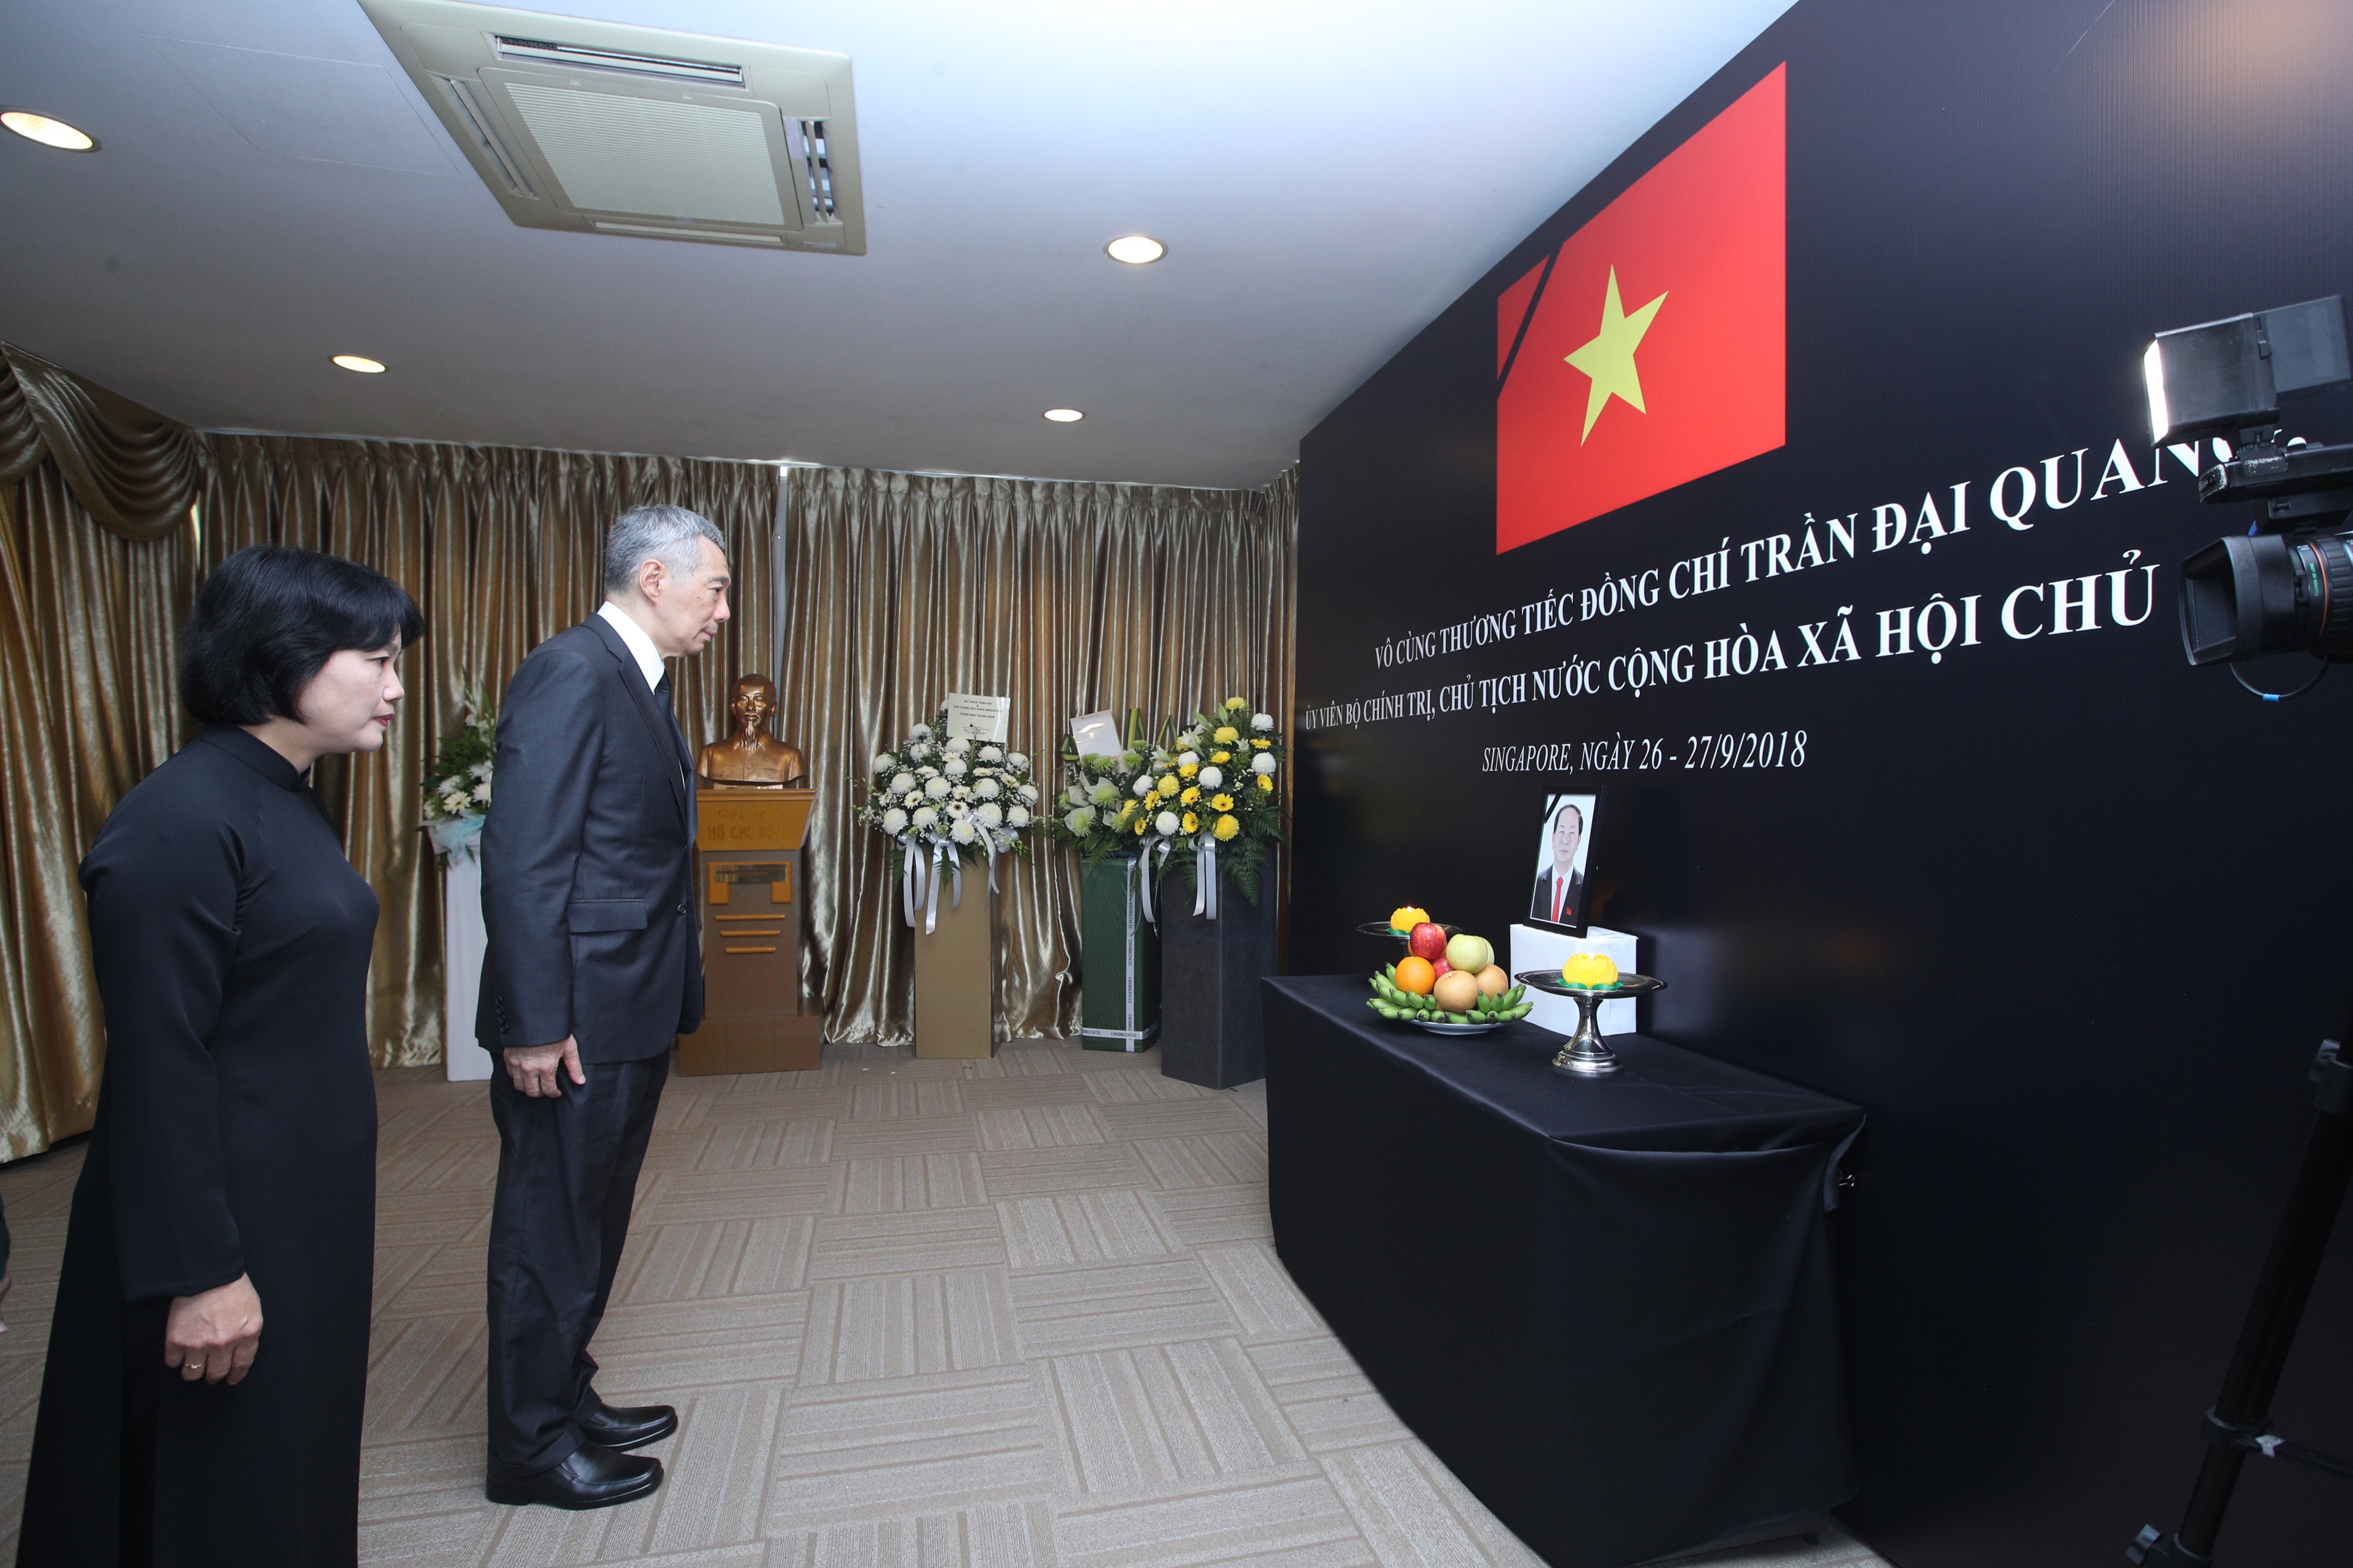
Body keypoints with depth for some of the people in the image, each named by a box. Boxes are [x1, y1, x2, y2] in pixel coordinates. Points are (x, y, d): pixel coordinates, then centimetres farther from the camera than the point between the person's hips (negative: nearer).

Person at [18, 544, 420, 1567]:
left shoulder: (289, 804, 5)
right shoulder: (180, 821, -21)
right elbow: (157, 1066, -21)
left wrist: (326, 1198, 15)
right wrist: (198, 1272, -18)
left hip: (308, 1201, 8)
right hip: (229, 1216, -8)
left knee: (296, 1455, 23)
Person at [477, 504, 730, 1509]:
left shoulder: (637, 683, 13)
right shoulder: (571, 673, -17)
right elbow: (522, 861, -22)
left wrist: (672, 998, 16)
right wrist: (536, 1026, -21)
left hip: (631, 1016, 10)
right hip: (575, 1023, -10)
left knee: (592, 1224, 22)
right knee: (551, 1230, 8)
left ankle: (565, 1398, 40)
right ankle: (531, 1447, 27)